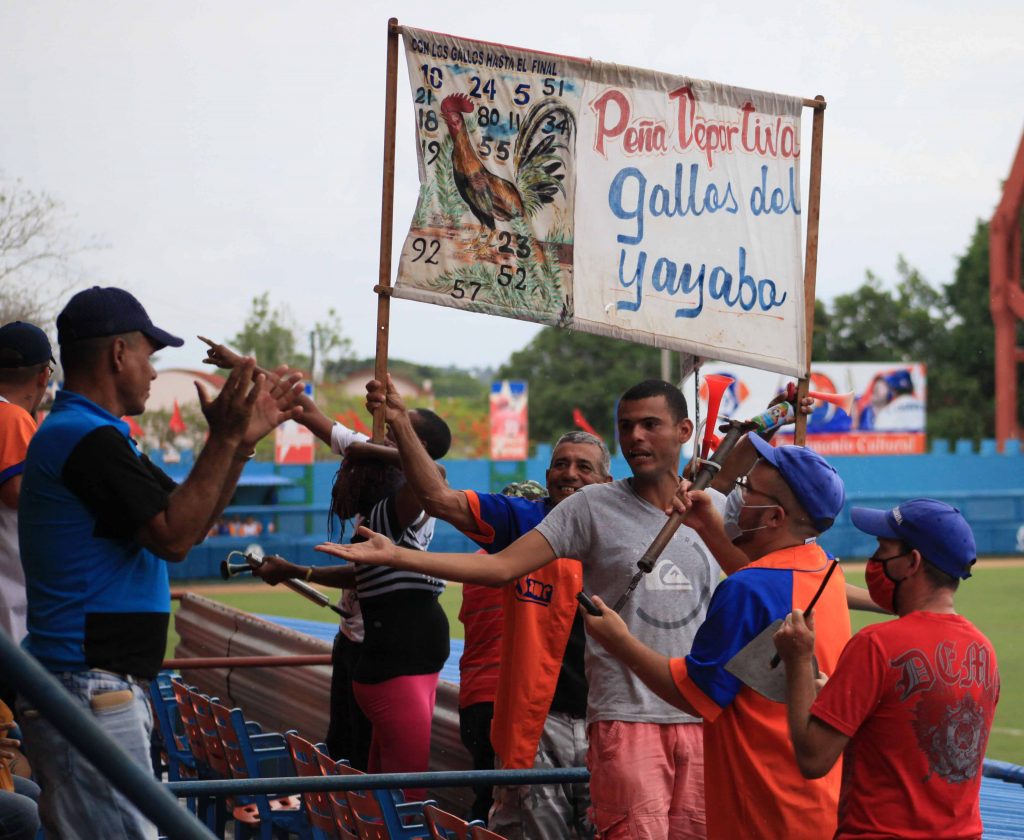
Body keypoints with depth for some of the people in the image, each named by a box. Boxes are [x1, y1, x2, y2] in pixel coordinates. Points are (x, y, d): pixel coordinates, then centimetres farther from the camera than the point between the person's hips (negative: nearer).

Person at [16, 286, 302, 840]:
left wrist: (243, 440, 13)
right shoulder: (87, 438, -16)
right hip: (87, 692, -11)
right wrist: (223, 441, -14)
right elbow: (173, 537, -19)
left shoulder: (85, 435, 18)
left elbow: (184, 519, 20)